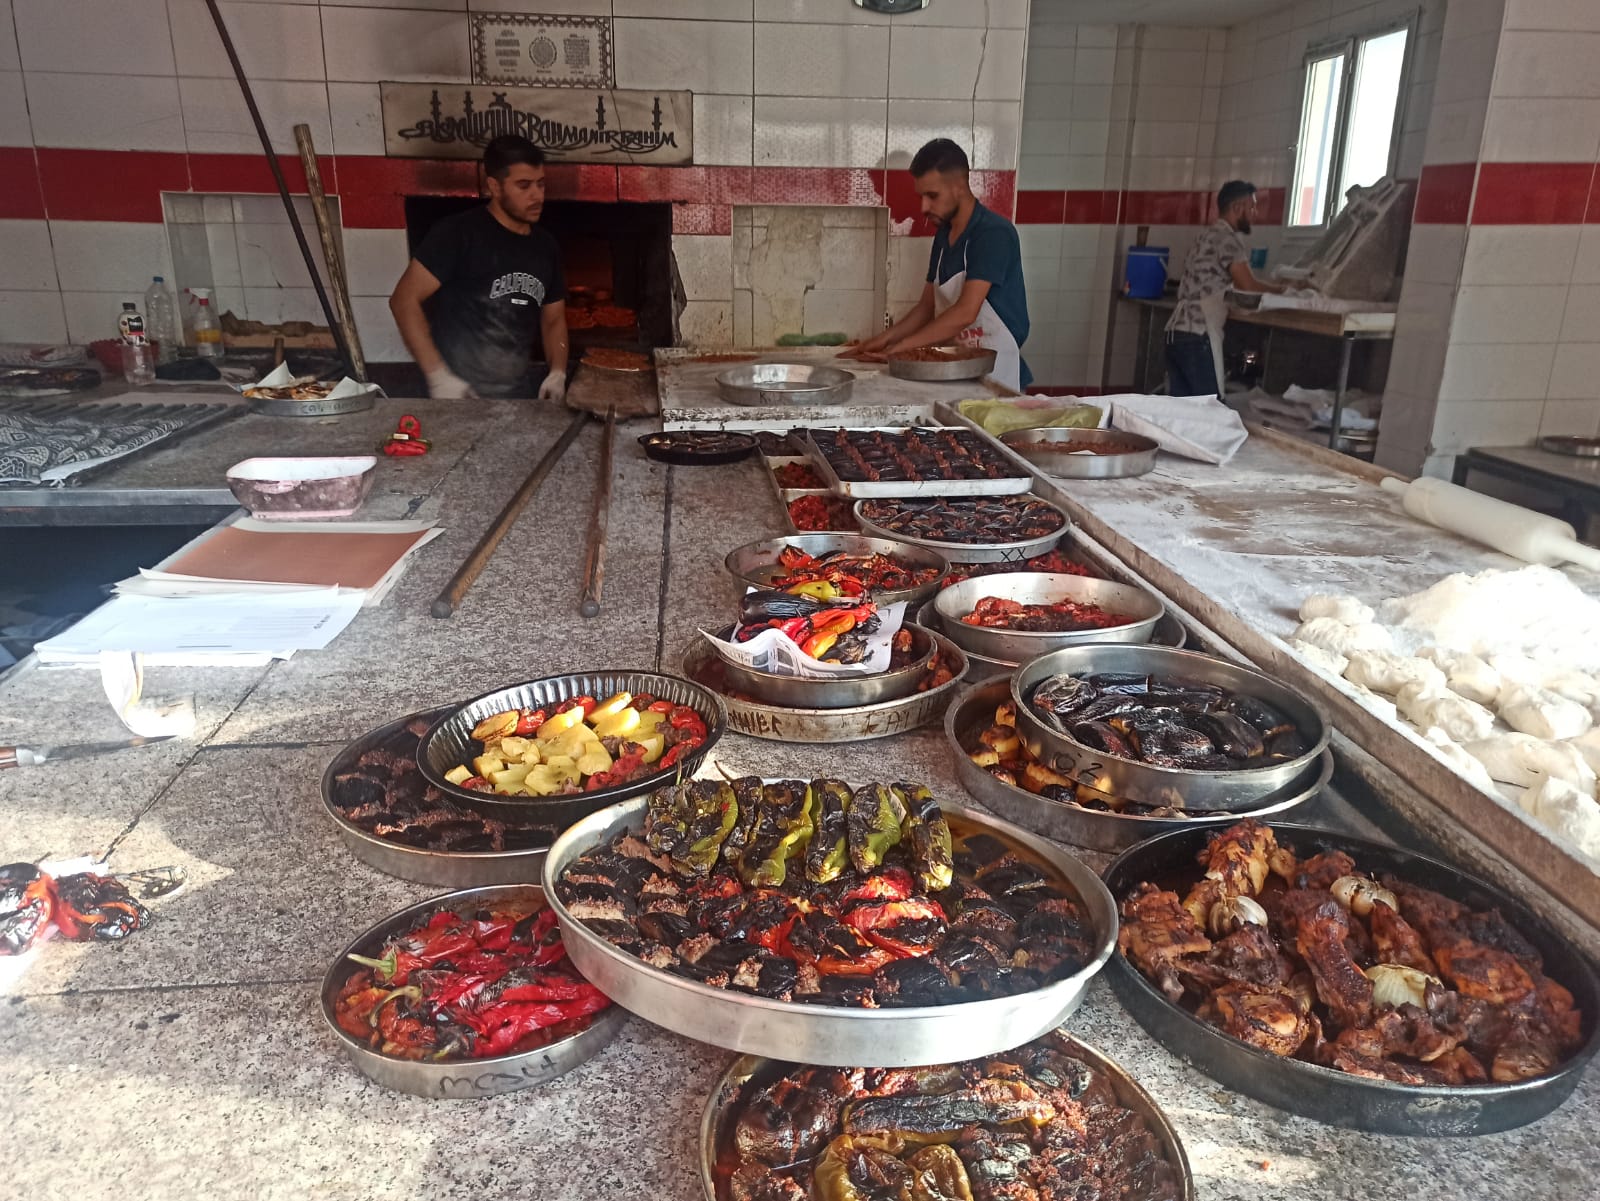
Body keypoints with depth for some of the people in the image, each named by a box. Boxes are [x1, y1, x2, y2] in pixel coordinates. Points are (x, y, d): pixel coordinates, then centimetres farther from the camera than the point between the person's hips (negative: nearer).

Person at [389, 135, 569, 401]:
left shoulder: (546, 246, 10)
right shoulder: (459, 233, -8)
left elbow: (554, 319, 19)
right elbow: (404, 300, -10)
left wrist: (558, 373, 0)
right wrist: (438, 376, -17)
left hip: (523, 391, 6)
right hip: (462, 394, -5)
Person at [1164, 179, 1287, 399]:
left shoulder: (1211, 236, 23)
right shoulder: (1228, 238, -6)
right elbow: (1249, 286, -7)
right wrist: (1283, 288, 10)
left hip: (1177, 332, 9)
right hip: (1198, 335, -9)